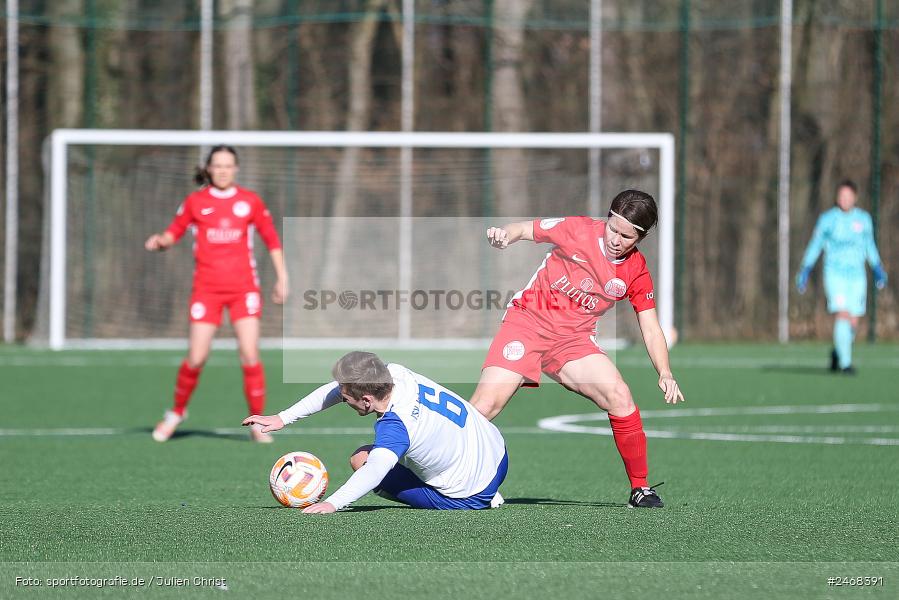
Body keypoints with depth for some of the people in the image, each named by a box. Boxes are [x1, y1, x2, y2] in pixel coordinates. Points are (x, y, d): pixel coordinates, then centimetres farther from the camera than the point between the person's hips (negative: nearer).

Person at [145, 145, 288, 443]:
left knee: (250, 355, -11)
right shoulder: (195, 202, 4)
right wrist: (160, 241, -13)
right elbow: (173, 232, 10)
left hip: (243, 288, 0)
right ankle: (177, 412, 20)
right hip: (207, 289, 0)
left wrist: (282, 277, 11)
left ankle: (257, 423, 0)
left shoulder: (250, 202, 5)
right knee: (196, 359, -6)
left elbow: (272, 239, 14)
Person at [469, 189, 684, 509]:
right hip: (527, 322, -2)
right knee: (484, 406, -17)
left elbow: (650, 329, 4)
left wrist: (665, 374, -11)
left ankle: (640, 488, -1)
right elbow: (524, 229, 2)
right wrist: (504, 235, -22)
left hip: (574, 339, 2)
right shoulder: (578, 230, -8)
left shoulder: (636, 273, 0)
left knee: (621, 398, -17)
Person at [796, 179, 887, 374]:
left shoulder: (864, 219, 6)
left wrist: (878, 269, 10)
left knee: (852, 323, 4)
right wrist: (804, 271, -1)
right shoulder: (827, 219, -1)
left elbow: (870, 246, 17)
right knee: (842, 316, -18)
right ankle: (845, 363, -17)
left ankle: (837, 353, 31)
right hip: (835, 274, -3)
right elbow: (815, 246, 4)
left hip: (857, 275, 3)